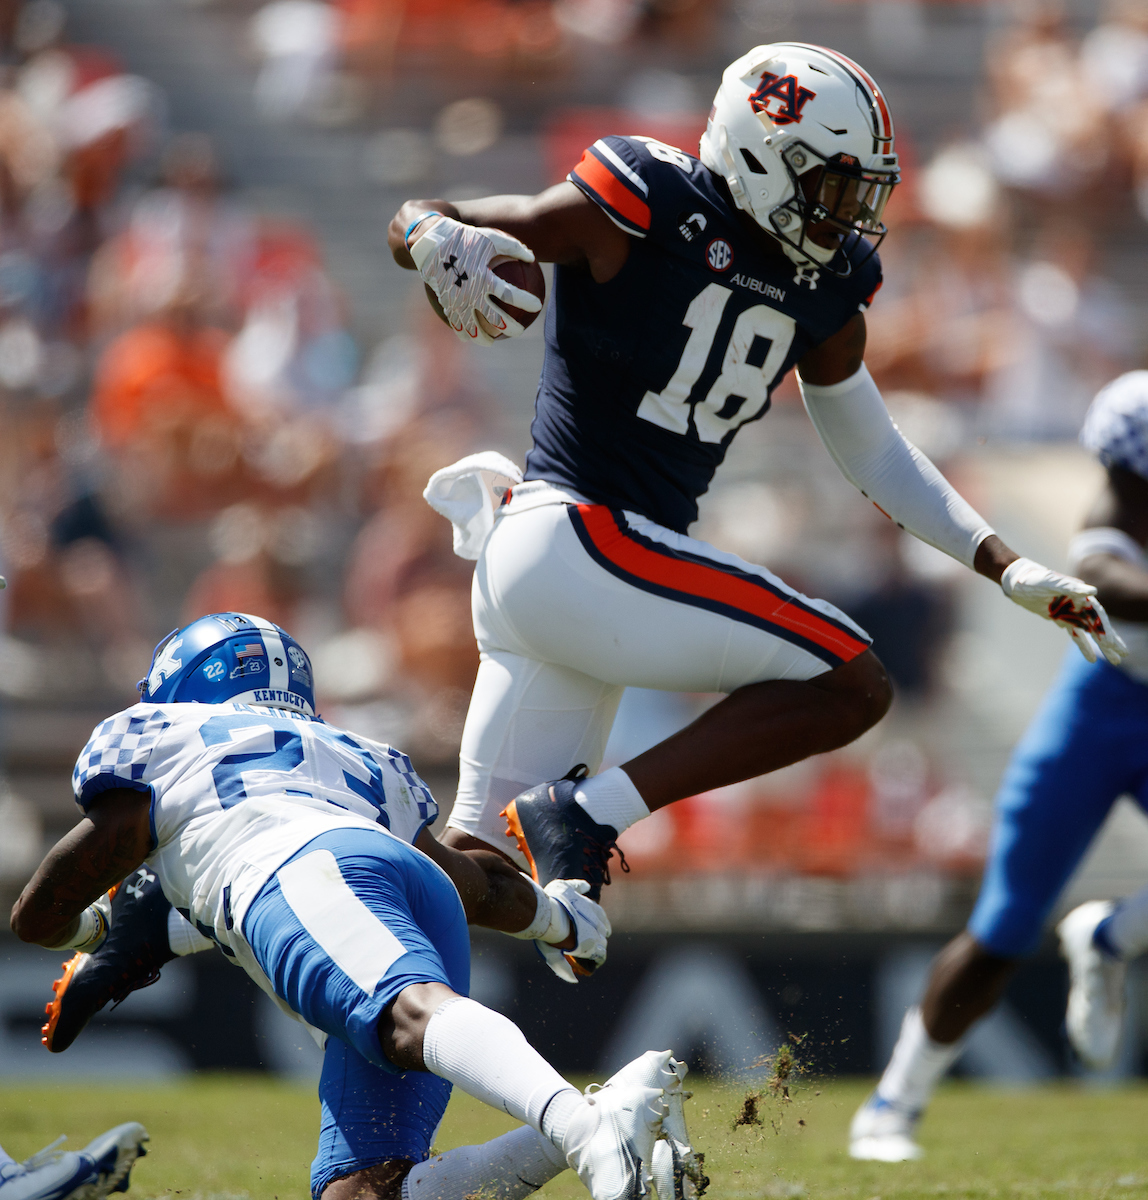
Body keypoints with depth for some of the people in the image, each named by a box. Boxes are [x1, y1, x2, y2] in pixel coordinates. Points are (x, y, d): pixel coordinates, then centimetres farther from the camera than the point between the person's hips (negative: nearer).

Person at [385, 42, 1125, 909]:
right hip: (577, 537, -9)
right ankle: (586, 812, -11)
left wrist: (1010, 570, 12)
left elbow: (872, 452, 20)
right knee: (850, 684, -9)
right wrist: (442, 246, -33)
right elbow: (414, 224, -8)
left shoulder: (824, 290, 10)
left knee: (489, 865, 9)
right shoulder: (643, 213, -13)